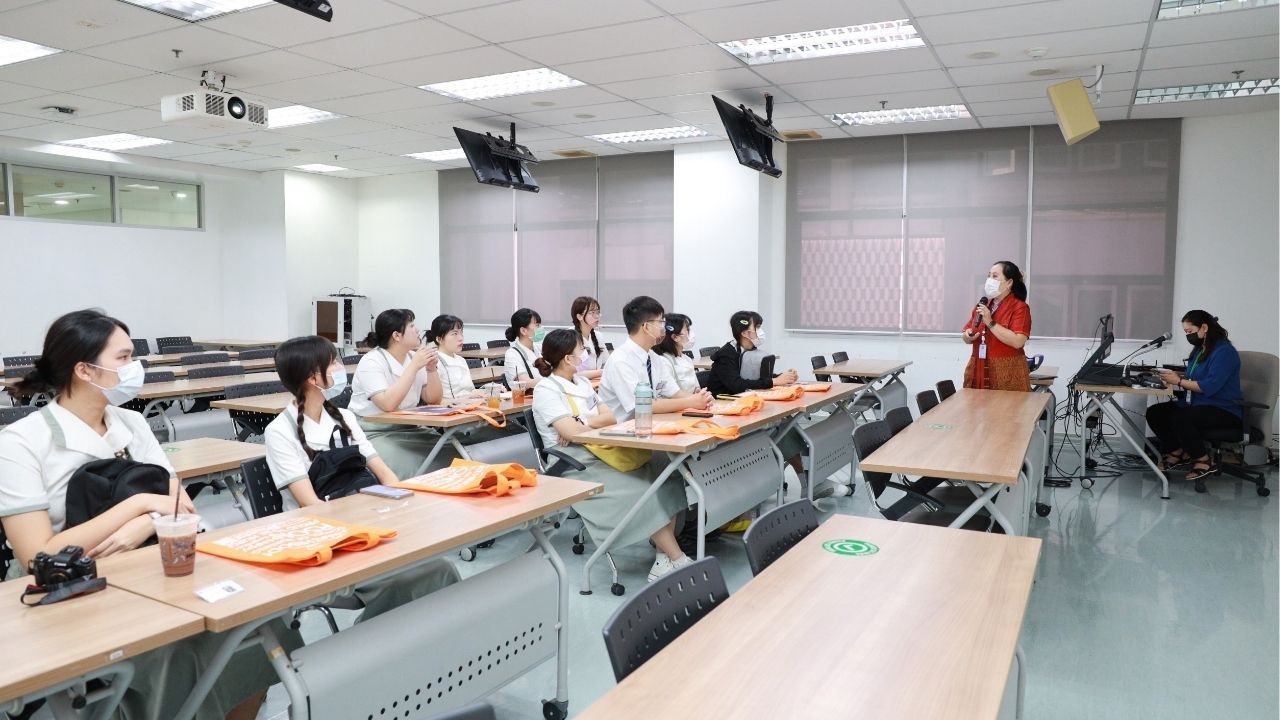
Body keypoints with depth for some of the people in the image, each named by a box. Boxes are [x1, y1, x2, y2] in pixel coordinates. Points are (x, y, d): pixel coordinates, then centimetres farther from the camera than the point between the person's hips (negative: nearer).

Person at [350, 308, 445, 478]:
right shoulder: (371, 362, -13)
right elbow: (388, 404, -28)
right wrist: (414, 366, -24)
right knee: (413, 472, -29)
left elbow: (433, 400, 7)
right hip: (374, 434, -6)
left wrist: (432, 369, -9)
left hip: (408, 430, 6)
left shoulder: (414, 357, 6)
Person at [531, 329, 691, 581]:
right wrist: (600, 423, -3)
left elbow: (611, 416, 8)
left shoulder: (582, 382, 17)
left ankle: (666, 556, -18)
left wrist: (585, 423, -11)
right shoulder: (546, 390, -6)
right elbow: (571, 432, -18)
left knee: (664, 479, -15)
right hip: (575, 464, -7)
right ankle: (677, 560, -16)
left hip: (598, 453, 7)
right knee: (643, 490, -24)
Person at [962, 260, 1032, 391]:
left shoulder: (1019, 307, -5)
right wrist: (968, 336, -5)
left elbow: (1017, 342, -19)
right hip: (978, 370, 5)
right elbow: (967, 336, 19)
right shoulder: (982, 305, 13)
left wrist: (990, 323, -18)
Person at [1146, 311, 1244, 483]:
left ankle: (1205, 462, -13)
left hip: (1224, 411, -9)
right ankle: (1177, 453, 4)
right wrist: (1173, 379, 0)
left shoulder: (1224, 352, -15)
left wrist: (1179, 381, -18)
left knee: (1180, 418, -33)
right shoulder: (1199, 350, 13)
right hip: (1197, 404, 9)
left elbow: (1209, 387, -24)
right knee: (1154, 412, -8)